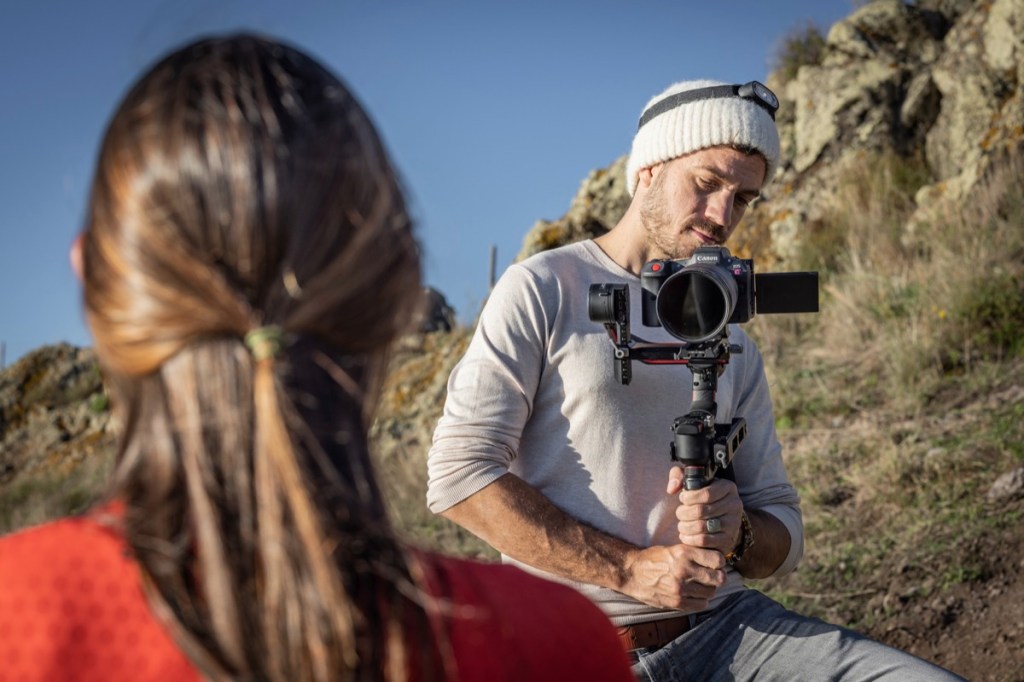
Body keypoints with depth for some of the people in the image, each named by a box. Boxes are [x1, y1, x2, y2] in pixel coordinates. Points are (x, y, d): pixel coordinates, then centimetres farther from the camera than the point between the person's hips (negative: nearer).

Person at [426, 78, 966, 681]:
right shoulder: (544, 289, 2)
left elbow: (784, 533, 17)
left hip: (724, 623, 6)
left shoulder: (733, 342, 17)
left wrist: (737, 534, -8)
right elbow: (458, 473, -8)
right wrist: (629, 568, -13)